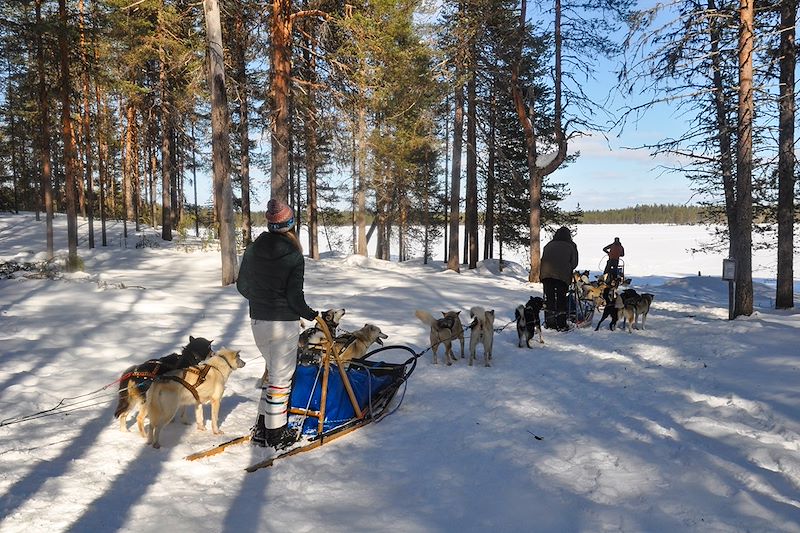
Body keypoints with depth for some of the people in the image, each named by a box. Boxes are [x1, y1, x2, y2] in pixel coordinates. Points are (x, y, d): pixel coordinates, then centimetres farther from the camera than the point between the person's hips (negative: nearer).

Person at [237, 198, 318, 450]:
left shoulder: (252, 250, 0)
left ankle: (261, 428, 26)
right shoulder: (294, 257, -15)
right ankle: (276, 435, 15)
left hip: (257, 321, 6)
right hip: (284, 323, -6)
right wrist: (310, 314, 2)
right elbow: (295, 297, -15)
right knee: (281, 378, 6)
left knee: (274, 371, 22)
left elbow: (242, 286, 8)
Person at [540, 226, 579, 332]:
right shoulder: (571, 246, 8)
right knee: (561, 299, 3)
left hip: (546, 274, 3)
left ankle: (549, 322, 15)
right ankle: (561, 325, 3)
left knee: (549, 298, 11)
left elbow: (543, 260, 17)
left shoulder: (548, 245, 17)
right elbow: (574, 263, 8)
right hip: (563, 276, -3)